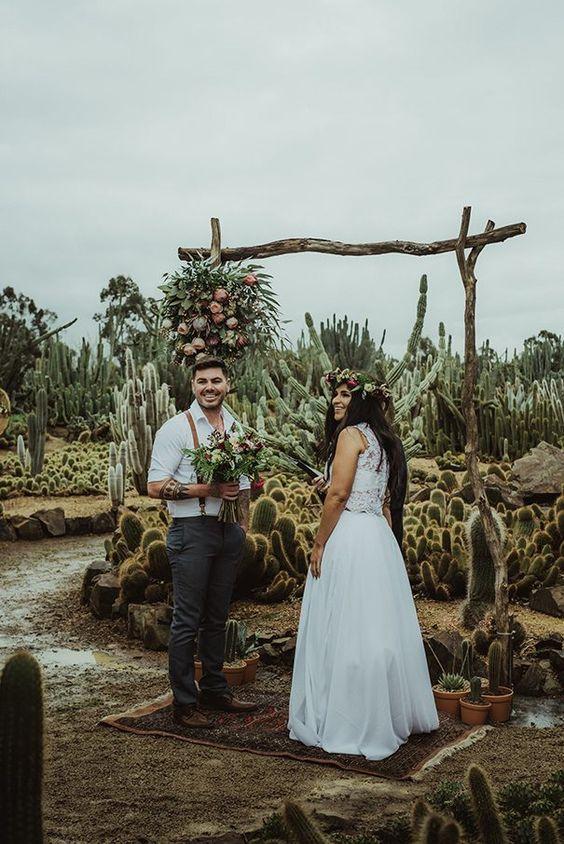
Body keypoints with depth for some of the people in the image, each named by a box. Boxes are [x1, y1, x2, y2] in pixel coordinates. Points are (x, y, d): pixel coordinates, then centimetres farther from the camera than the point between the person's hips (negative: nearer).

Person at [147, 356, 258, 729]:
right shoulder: (176, 428, -7)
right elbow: (155, 485, -13)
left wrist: (244, 524, 14)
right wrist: (207, 490, -20)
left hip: (229, 531, 6)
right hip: (193, 531, -6)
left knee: (218, 617, 16)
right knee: (188, 620, -1)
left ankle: (215, 690, 28)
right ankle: (185, 702, 9)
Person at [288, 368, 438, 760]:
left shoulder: (351, 433, -9)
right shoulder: (383, 439, 19)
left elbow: (338, 494, -16)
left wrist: (319, 545, -10)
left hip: (350, 537, -9)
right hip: (380, 537, 9)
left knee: (344, 630, -2)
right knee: (380, 627, 14)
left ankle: (351, 725, 5)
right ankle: (394, 713, 23)